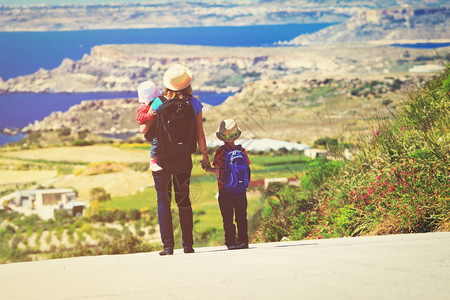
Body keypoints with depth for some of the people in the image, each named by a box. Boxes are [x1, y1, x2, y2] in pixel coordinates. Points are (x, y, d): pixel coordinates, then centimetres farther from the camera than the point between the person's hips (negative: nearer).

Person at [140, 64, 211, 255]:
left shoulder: (159, 103, -9)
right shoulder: (194, 104, -4)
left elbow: (144, 130, -7)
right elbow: (200, 136, -2)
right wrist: (205, 157, 8)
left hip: (162, 159, -2)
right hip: (184, 160, 2)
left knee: (163, 200, 5)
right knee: (184, 200, 14)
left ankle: (168, 246, -1)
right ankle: (188, 245, 13)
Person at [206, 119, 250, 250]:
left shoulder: (221, 152, -11)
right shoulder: (242, 151, -1)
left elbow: (217, 170, -12)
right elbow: (247, 169, 4)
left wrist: (206, 168, 5)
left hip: (225, 191, -3)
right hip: (241, 190, 3)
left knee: (228, 218, 1)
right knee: (241, 217, 11)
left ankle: (231, 242, -2)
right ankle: (243, 240, 12)